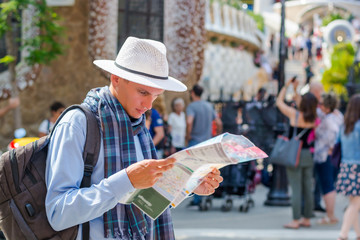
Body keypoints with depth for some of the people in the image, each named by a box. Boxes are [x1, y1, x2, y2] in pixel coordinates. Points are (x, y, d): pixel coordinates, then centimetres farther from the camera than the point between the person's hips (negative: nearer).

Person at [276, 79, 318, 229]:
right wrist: (295, 90, 29)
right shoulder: (313, 119, 2)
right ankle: (306, 219, 18)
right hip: (307, 154, 6)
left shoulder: (294, 114, -12)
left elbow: (279, 102, 2)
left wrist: (286, 86, 11)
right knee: (308, 189, 11)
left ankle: (295, 221, -2)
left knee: (296, 190, -4)